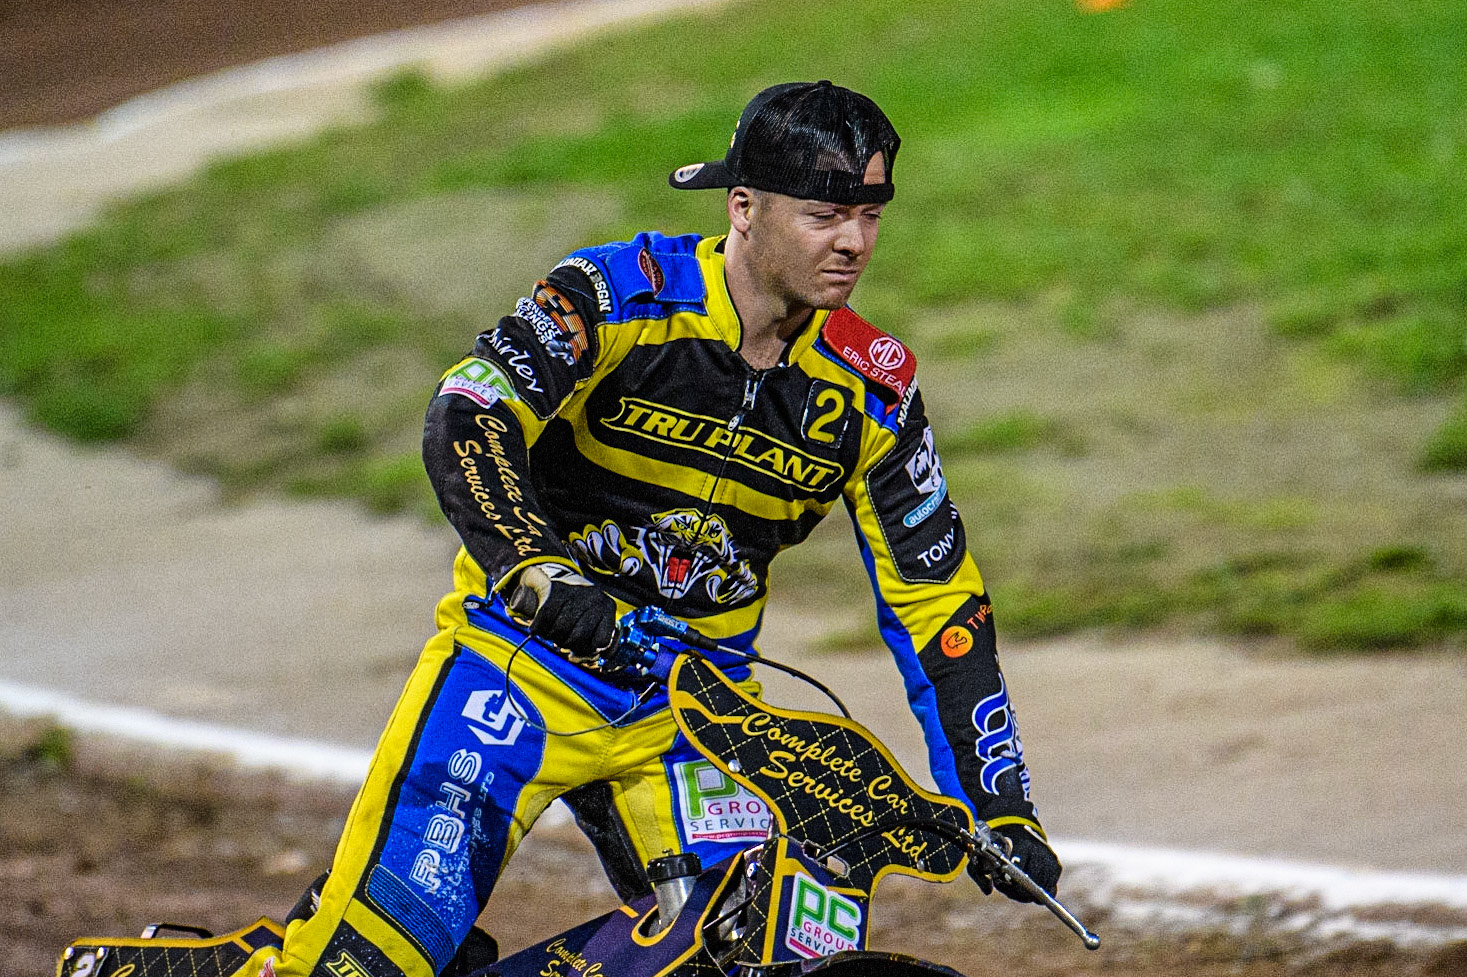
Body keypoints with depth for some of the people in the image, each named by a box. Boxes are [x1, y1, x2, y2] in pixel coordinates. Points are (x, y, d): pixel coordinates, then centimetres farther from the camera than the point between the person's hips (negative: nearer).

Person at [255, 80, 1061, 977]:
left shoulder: (871, 390, -3)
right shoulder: (622, 295, -15)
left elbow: (940, 604, 2)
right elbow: (467, 423, -27)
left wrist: (1003, 809, -2)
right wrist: (532, 569, -44)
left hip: (693, 702, 4)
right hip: (523, 659, -4)